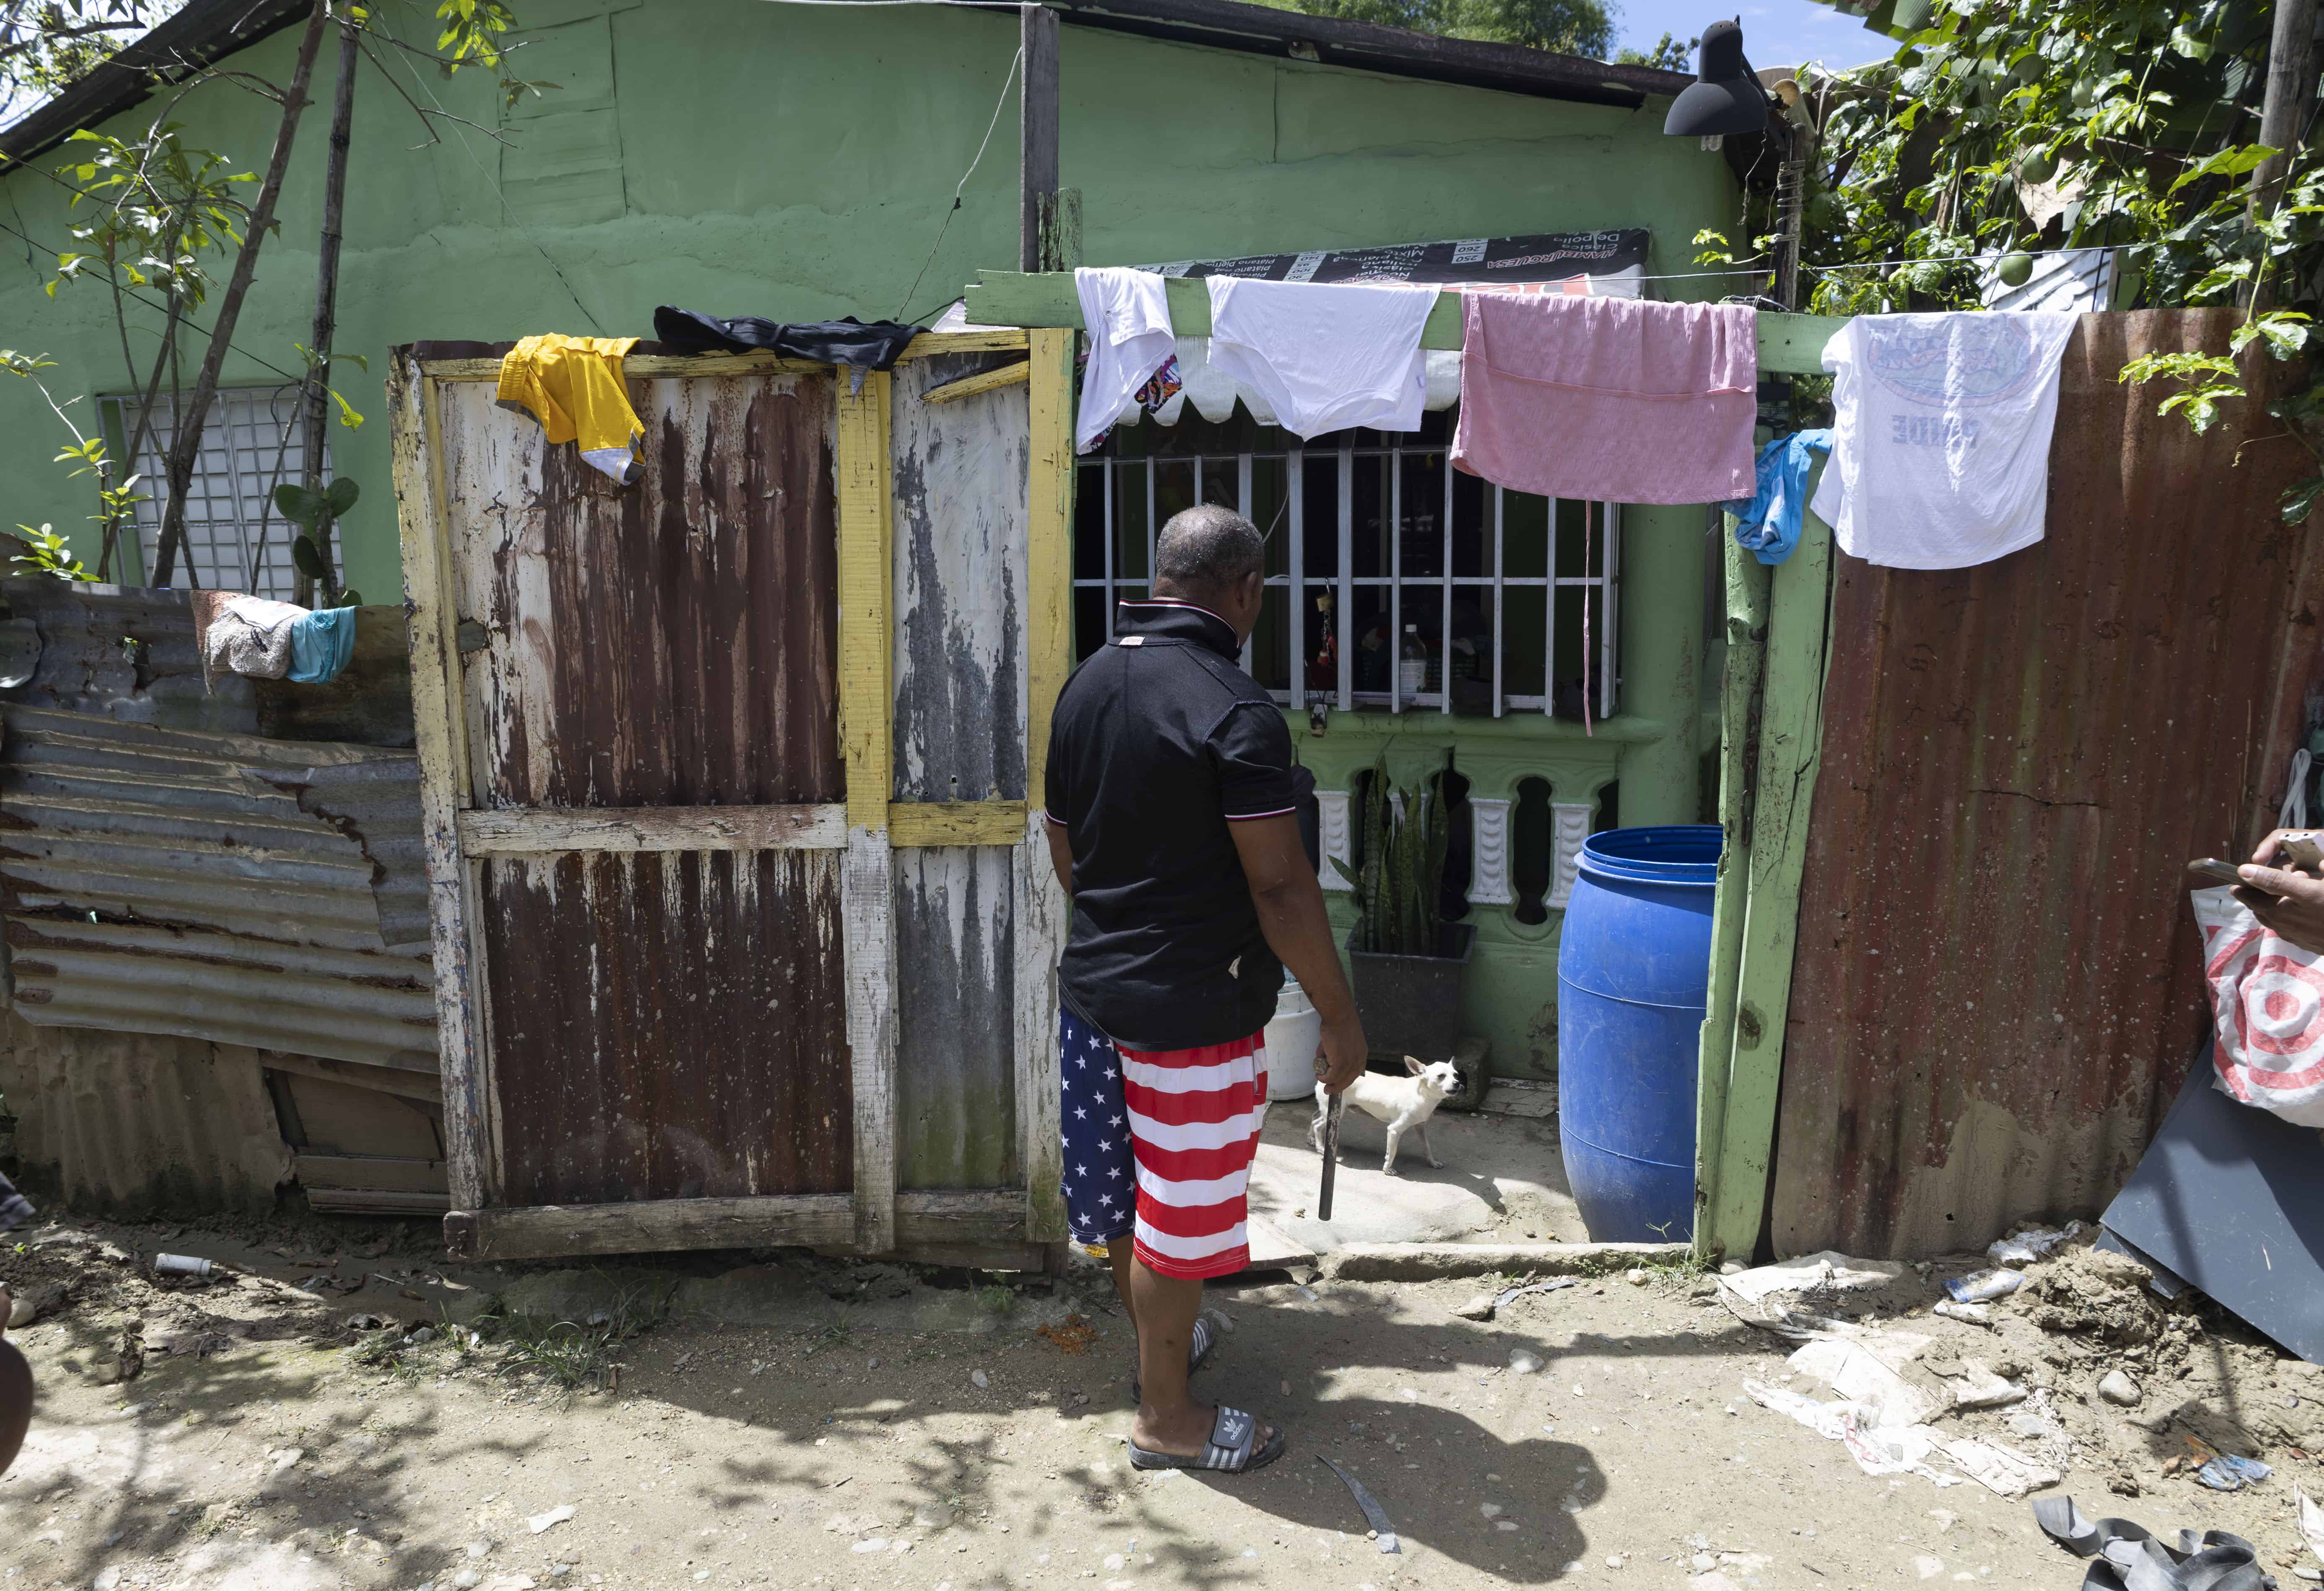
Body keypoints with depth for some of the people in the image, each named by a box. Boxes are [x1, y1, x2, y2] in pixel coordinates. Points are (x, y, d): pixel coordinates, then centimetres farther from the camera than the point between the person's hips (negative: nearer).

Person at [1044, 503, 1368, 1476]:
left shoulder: (1086, 684, 4)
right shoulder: (1234, 710, -21)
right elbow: (1279, 886, -22)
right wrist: (1340, 1018, -12)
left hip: (1092, 985, 8)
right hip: (1194, 1009, -8)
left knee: (1125, 1193, 22)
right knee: (1181, 1211, 8)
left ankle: (1161, 1339, 44)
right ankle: (1165, 1416, 25)